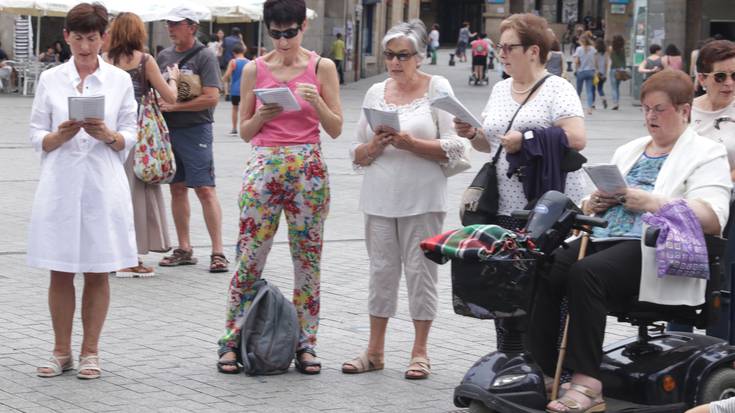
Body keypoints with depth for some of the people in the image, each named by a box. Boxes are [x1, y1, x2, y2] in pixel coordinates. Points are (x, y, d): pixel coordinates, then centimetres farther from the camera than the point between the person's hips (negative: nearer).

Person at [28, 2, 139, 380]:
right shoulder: (50, 80, 6)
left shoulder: (119, 80, 5)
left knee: (97, 273, 4)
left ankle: (90, 352, 13)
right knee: (60, 272, 3)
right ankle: (61, 351, 14)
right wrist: (61, 136, -15)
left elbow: (130, 137, 5)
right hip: (60, 183, 0)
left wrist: (108, 135, -16)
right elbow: (37, 138, 5)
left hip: (103, 184, 0)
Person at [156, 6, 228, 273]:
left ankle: (218, 252, -7)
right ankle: (184, 250, 16)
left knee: (205, 190, -9)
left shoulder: (204, 56, -6)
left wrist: (174, 106, -14)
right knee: (177, 189, 9)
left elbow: (211, 98, -15)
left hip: (195, 130, -6)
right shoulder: (163, 57, 12)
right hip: (168, 130, 6)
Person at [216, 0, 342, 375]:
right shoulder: (254, 70, 5)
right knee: (249, 257, -2)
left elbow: (336, 129, 3)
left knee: (308, 258, 4)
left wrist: (316, 101, -14)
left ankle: (305, 344, 11)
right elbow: (244, 131, 8)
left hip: (308, 168, 0)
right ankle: (231, 342, 6)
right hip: (264, 166, 0)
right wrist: (262, 115, -12)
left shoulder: (322, 67, 3)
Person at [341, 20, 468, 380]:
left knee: (420, 270, 0)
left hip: (421, 199, -4)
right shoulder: (376, 92, 11)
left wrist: (410, 143, -19)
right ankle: (375, 351, 14)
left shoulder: (437, 88, -1)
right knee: (381, 270, 7)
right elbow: (357, 155, 12)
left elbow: (453, 149, -7)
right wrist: (374, 146, -10)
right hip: (379, 198, 4)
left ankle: (420, 352, 9)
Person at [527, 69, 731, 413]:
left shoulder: (706, 154, 7)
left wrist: (651, 202, -15)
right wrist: (595, 202, 6)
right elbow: (591, 209, 32)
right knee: (542, 273, -22)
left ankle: (587, 384, -34)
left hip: (653, 248, -7)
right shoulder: (628, 152, 30)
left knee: (586, 272, -35)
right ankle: (542, 373, -24)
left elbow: (712, 218, -9)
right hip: (604, 239, 7)